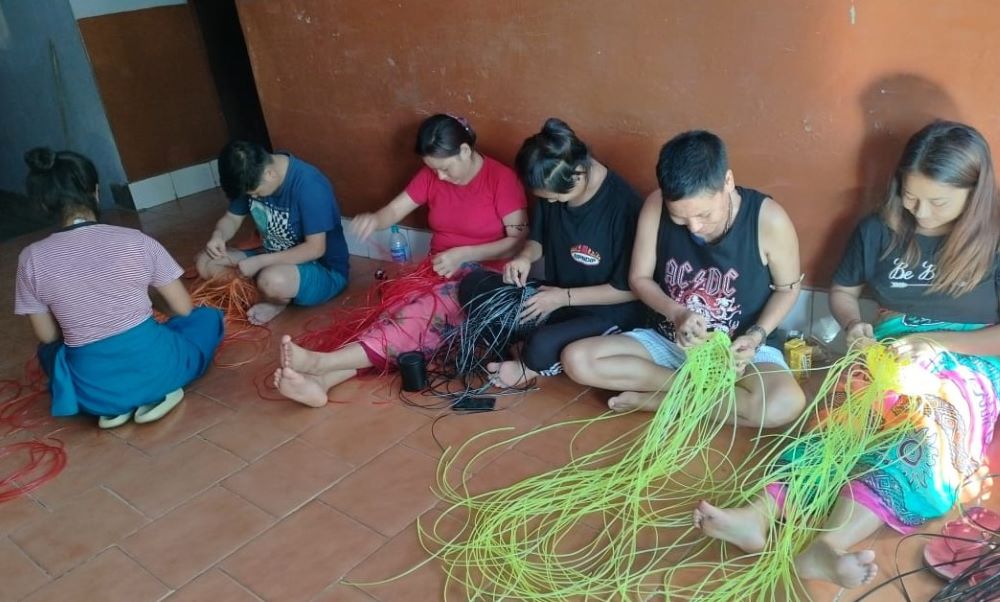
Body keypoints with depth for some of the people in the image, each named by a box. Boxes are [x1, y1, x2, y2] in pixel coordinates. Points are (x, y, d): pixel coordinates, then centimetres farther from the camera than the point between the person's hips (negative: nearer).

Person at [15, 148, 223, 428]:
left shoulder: (32, 259, -5)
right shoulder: (136, 240, -8)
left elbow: (47, 336, 5)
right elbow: (184, 310, 2)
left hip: (93, 391, 2)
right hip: (153, 368, -2)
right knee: (209, 317, 26)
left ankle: (112, 405, 11)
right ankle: (156, 393, 4)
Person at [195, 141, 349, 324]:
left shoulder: (309, 185, -27)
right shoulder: (253, 177, -6)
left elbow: (315, 248, -27)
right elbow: (232, 218, 7)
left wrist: (259, 261, -26)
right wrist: (218, 236, -16)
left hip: (325, 270, -8)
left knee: (273, 281, -39)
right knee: (205, 263, -2)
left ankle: (279, 301, -5)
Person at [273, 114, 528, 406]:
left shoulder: (501, 178, -9)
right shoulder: (431, 176, 7)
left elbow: (520, 240, -14)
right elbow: (394, 210, 3)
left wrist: (462, 254, -23)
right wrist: (374, 219, -23)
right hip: (438, 273, 5)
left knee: (423, 314, -32)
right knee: (404, 316, -25)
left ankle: (321, 363, -46)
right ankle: (322, 379, -46)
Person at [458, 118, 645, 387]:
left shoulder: (623, 204, -24)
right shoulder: (553, 189, -6)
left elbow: (631, 289, -18)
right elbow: (539, 239, 11)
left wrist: (565, 297, -19)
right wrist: (525, 256, -13)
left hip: (609, 312, -7)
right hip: (556, 294, 7)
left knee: (543, 347, -36)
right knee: (473, 284, -6)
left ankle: (530, 366, -2)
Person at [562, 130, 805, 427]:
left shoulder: (768, 219, -21)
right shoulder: (656, 206, -17)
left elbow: (787, 288, -3)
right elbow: (639, 278, -5)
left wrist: (756, 336, -20)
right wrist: (677, 314, -23)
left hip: (738, 347, -2)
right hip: (668, 340, 2)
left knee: (787, 404, -34)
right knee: (576, 359, -17)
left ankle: (656, 399, -15)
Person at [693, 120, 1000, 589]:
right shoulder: (878, 231, 3)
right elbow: (842, 291, 15)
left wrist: (935, 342, -19)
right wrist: (854, 324, -6)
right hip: (889, 357, 3)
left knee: (926, 426, -37)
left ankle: (825, 547, -54)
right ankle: (761, 514, -50)